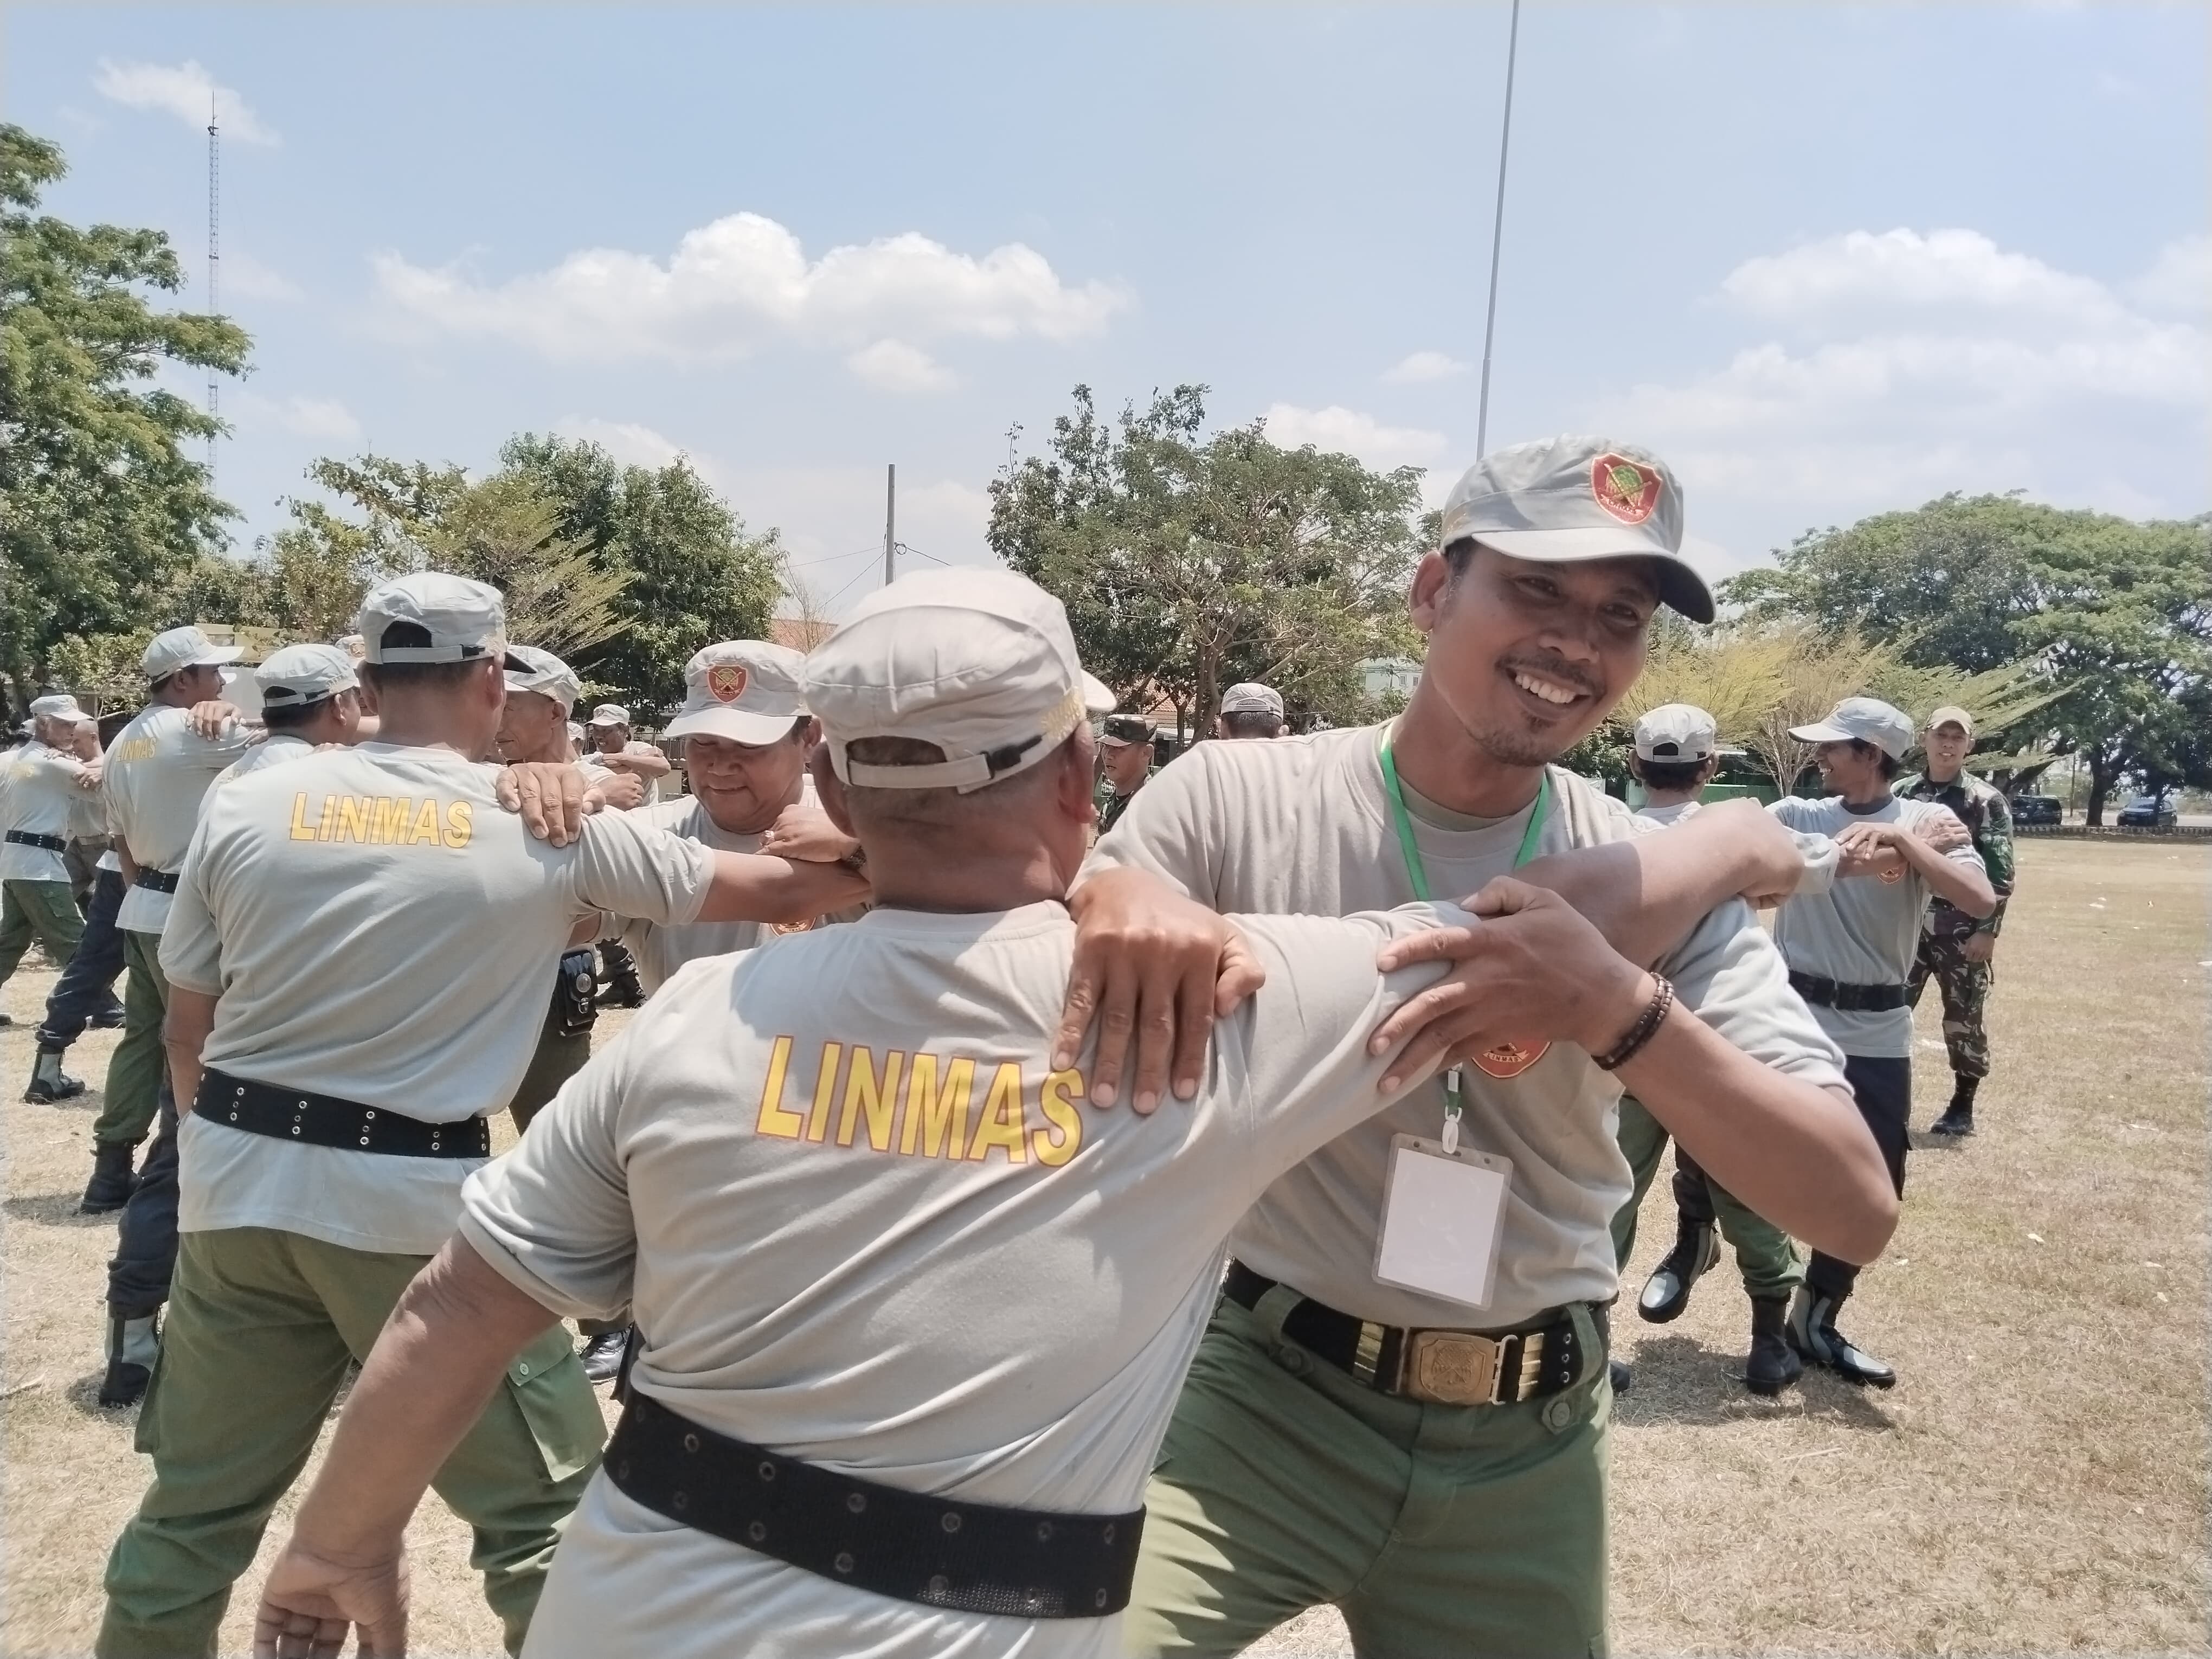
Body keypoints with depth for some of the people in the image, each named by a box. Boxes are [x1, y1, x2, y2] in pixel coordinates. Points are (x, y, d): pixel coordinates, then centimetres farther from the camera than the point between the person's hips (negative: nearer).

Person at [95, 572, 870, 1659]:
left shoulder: (246, 804, 2)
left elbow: (185, 1027, 10)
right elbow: (781, 891, 2)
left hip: (237, 1184, 4)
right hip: (417, 1199, -4)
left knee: (197, 1507, 21)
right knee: (548, 1510, 10)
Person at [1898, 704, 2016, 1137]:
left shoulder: (1987, 801, -4)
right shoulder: (1900, 795, 6)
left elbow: (2000, 873, -7)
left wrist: (1988, 930, -13)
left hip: (1962, 926, -3)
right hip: (1905, 923, 3)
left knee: (1964, 1018, 6)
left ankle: (1962, 1107, 18)